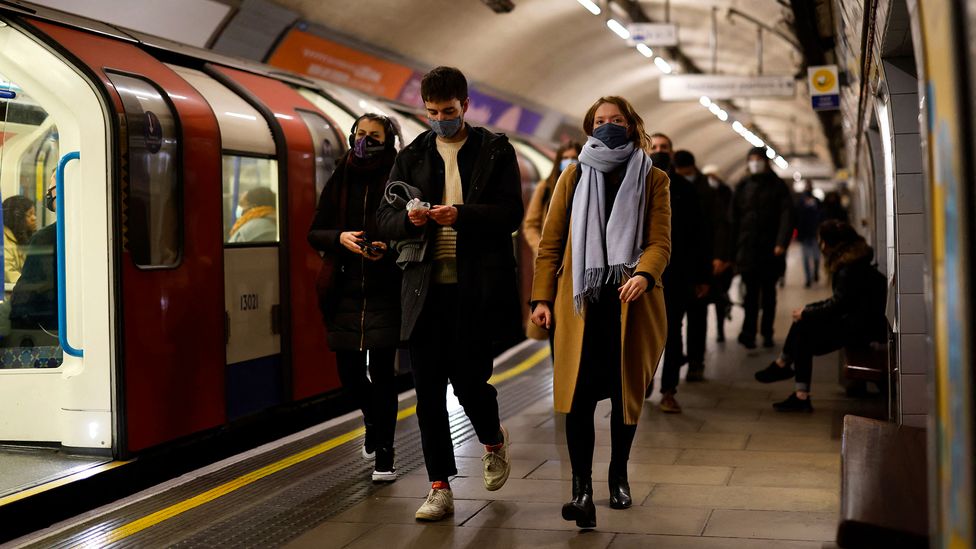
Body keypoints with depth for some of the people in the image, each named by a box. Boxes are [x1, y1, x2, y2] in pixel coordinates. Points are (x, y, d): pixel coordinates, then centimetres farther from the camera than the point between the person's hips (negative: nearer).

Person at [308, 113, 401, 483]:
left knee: (382, 372, -5)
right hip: (346, 291, 3)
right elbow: (314, 234, 7)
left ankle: (384, 455, 6)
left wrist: (388, 246, -19)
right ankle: (373, 420, 40)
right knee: (350, 372, 8)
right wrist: (339, 238, -12)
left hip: (385, 291, -3)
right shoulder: (339, 182, 6)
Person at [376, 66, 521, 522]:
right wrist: (409, 219, -13)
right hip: (426, 288, 3)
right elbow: (385, 218, 10)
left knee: (469, 380, -2)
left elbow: (511, 214, -5)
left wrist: (461, 215, -20)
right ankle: (440, 489, 10)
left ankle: (493, 441, 33)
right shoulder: (412, 156, 13)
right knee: (429, 392, 2)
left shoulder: (495, 151, 4)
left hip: (476, 288, -3)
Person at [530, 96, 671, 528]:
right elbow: (551, 242, 7)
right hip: (579, 300, 0)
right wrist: (542, 297, -2)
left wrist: (643, 274, -23)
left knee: (627, 391, 9)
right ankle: (582, 488, -7)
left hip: (631, 302, 0)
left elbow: (660, 241, -2)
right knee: (578, 392, -10)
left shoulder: (653, 180, 7)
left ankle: (618, 476, 27)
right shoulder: (574, 177, 10)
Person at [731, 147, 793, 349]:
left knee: (769, 292, 9)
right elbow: (734, 219, 7)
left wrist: (782, 243, -18)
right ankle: (748, 333, -15)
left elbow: (786, 216, -5)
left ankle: (767, 334, 16)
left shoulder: (777, 185, 4)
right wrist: (733, 248, 0)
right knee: (751, 292, -9)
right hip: (748, 247, 0)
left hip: (770, 249, 0)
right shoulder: (743, 186, 8)